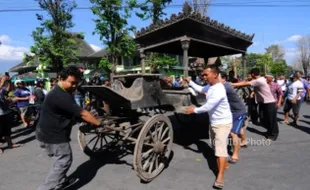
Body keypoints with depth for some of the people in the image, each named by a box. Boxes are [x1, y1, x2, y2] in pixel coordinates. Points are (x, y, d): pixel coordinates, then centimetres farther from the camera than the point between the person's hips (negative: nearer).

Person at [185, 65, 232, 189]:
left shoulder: (218, 90, -29)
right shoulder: (210, 86, 0)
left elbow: (208, 107, -28)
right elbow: (200, 89, 20)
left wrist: (195, 110, -14)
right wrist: (190, 82, 10)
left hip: (223, 123, -10)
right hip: (213, 122, 10)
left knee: (220, 147, -11)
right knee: (216, 146, 22)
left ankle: (220, 177, -8)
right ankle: (224, 164, 43)